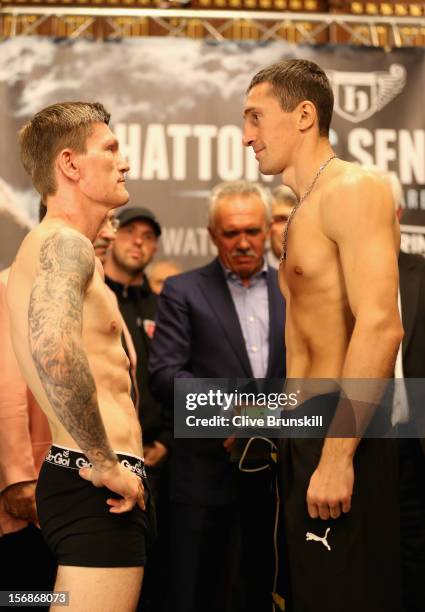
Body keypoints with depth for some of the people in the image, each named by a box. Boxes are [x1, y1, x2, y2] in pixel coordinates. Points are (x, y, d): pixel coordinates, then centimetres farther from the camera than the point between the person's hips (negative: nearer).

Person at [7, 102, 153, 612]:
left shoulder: (48, 245, 21)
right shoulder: (63, 243, -12)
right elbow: (53, 348, -32)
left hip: (77, 479, 10)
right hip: (96, 488, -10)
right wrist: (105, 464, -24)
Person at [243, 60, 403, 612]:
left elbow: (380, 325, -23)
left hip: (341, 434, -10)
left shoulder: (352, 190, -11)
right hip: (305, 433, 10)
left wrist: (338, 454, -26)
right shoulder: (306, 209, 20)